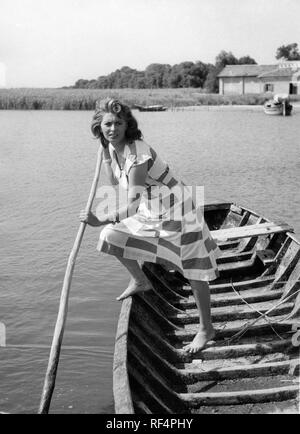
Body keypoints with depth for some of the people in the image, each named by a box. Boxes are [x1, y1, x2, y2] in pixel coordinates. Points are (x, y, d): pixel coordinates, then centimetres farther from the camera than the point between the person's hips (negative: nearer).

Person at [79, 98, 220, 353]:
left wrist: (101, 221, -35)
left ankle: (206, 329, 16)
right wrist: (105, 152, 5)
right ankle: (140, 281, 26)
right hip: (150, 211, 9)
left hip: (175, 211, -8)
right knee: (112, 236, 3)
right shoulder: (114, 147, -2)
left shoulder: (137, 153, -29)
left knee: (194, 272, 0)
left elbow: (132, 205, -31)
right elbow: (115, 181, 14)